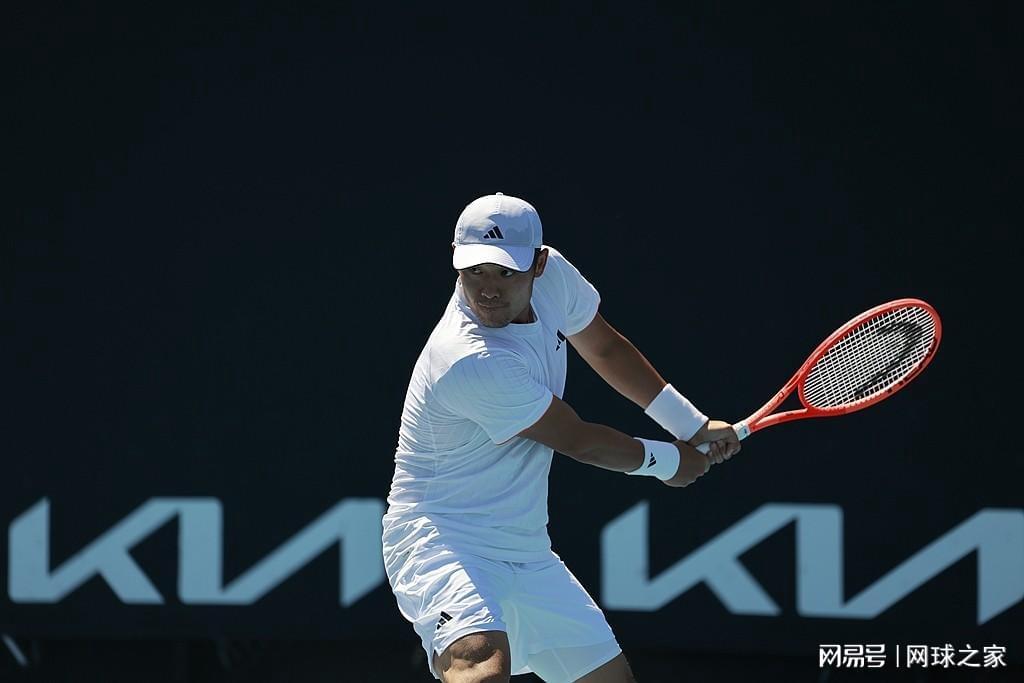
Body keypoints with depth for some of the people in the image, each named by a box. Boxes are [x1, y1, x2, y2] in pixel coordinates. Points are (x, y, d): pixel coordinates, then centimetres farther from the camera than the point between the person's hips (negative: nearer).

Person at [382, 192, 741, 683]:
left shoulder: (553, 275, -5)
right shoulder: (471, 362, -28)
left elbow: (605, 349, 18)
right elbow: (579, 441, -14)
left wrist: (693, 426, 21)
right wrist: (668, 461, 3)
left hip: (526, 553, 9)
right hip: (441, 543, -9)